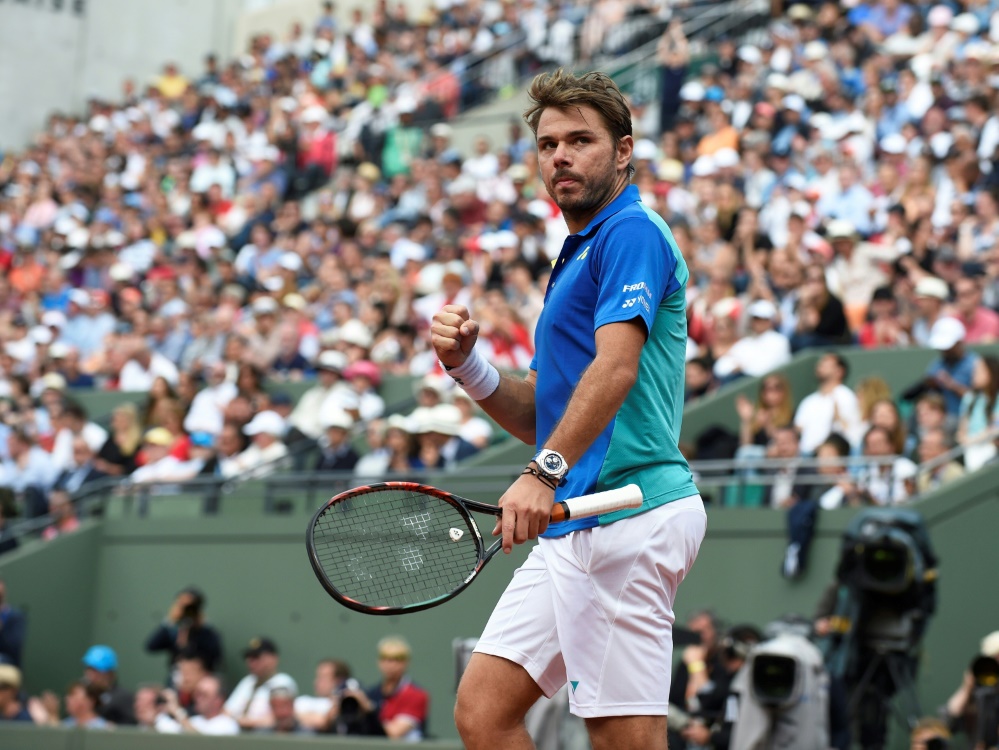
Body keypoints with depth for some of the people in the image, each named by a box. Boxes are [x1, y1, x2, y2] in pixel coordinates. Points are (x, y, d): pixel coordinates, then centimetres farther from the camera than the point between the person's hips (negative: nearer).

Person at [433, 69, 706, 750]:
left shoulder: (632, 231, -6)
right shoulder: (576, 257, 25)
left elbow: (616, 367, -22)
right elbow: (542, 416, 26)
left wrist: (545, 473, -31)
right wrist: (466, 362, 9)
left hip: (625, 512, -10)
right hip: (575, 525, 10)